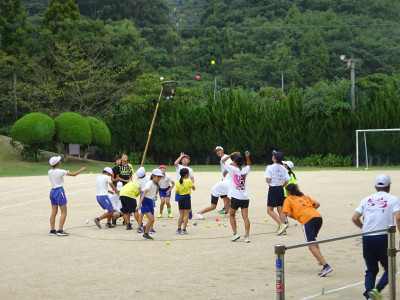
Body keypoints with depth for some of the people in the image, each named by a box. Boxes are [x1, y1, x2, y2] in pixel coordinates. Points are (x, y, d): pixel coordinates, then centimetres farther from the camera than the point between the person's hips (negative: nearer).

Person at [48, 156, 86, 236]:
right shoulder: (60, 172, -16)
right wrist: (82, 169, 4)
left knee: (54, 212, 10)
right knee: (64, 212, -1)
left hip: (52, 191, 7)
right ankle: (60, 231, -8)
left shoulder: (49, 172, 3)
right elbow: (73, 174, -9)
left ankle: (52, 230, 11)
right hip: (59, 191, -7)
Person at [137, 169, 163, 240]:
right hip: (145, 202, -8)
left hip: (150, 202, 8)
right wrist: (139, 203, -38)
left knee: (152, 220, 6)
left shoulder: (155, 184, 6)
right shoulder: (149, 183, -19)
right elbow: (144, 193, -30)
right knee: (151, 219, -15)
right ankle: (146, 234, 0)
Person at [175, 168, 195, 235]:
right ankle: (184, 230, -3)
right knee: (186, 215, 1)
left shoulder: (178, 182, 2)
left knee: (181, 215, 14)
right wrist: (192, 183, 18)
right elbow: (194, 188, 1)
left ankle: (179, 229, 15)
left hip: (180, 197, 5)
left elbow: (177, 191, 2)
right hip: (186, 197, -5)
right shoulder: (188, 181, -10)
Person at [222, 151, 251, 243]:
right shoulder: (245, 170, 5)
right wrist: (247, 157, 15)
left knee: (231, 215, 15)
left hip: (235, 197, -3)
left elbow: (223, 160, 3)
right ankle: (247, 236, -7)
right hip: (245, 197, 4)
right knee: (245, 217, 0)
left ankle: (235, 233, 4)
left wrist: (232, 154, 10)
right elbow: (249, 164, 30)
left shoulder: (233, 169, -7)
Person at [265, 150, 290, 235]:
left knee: (269, 210, -1)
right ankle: (282, 229, 8)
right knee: (280, 210, 10)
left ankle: (282, 225, -15)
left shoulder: (270, 167, -12)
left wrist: (267, 180, 6)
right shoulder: (283, 168, 4)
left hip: (273, 189, -6)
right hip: (280, 189, 6)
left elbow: (268, 180, -17)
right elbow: (287, 181, 2)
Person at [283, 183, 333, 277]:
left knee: (312, 246, -9)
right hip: (318, 216, 7)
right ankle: (321, 260, 23)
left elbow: (289, 214, 4)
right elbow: (317, 204, 23)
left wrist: (296, 217, 22)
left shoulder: (288, 199, 15)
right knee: (313, 240, 31)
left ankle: (326, 266, -24)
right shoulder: (304, 196, 31)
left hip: (307, 220, -7)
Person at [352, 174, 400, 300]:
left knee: (371, 270, 14)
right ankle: (376, 290, -12)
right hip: (383, 237, -3)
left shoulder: (366, 199, 14)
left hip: (366, 238, 4)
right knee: (389, 268, 10)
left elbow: (354, 218, 8)